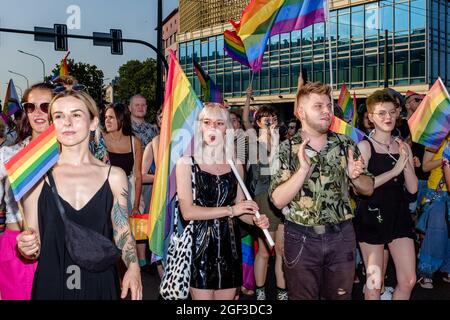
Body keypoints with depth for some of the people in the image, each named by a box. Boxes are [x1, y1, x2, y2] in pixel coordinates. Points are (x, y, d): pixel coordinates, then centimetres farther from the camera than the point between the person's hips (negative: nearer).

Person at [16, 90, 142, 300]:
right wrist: (27, 248, -19)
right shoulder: (38, 176, -4)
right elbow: (33, 250, 1)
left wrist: (133, 267, -13)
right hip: (51, 285, 0)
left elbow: (122, 233, 4)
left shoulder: (113, 176, -1)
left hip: (101, 284, 1)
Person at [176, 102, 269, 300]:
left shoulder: (236, 165, 8)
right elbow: (188, 212, -13)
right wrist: (230, 210, -15)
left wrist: (255, 220, -6)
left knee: (227, 295, 11)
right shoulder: (186, 163, -4)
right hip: (200, 243, -3)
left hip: (229, 243, 4)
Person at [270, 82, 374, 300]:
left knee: (340, 295, 16)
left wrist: (355, 176, -15)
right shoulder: (286, 150, -6)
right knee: (302, 296, 13)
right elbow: (278, 200, -14)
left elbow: (368, 189, 7)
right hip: (301, 238, -2)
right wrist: (303, 170, -26)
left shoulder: (346, 145, 1)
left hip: (342, 236, 2)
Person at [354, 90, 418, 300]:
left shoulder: (403, 146, 9)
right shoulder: (365, 146, -6)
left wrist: (406, 162, -10)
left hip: (399, 215, 5)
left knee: (409, 281, 5)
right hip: (372, 217, -5)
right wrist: (394, 170, -17)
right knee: (375, 283, 4)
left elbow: (412, 188, 5)